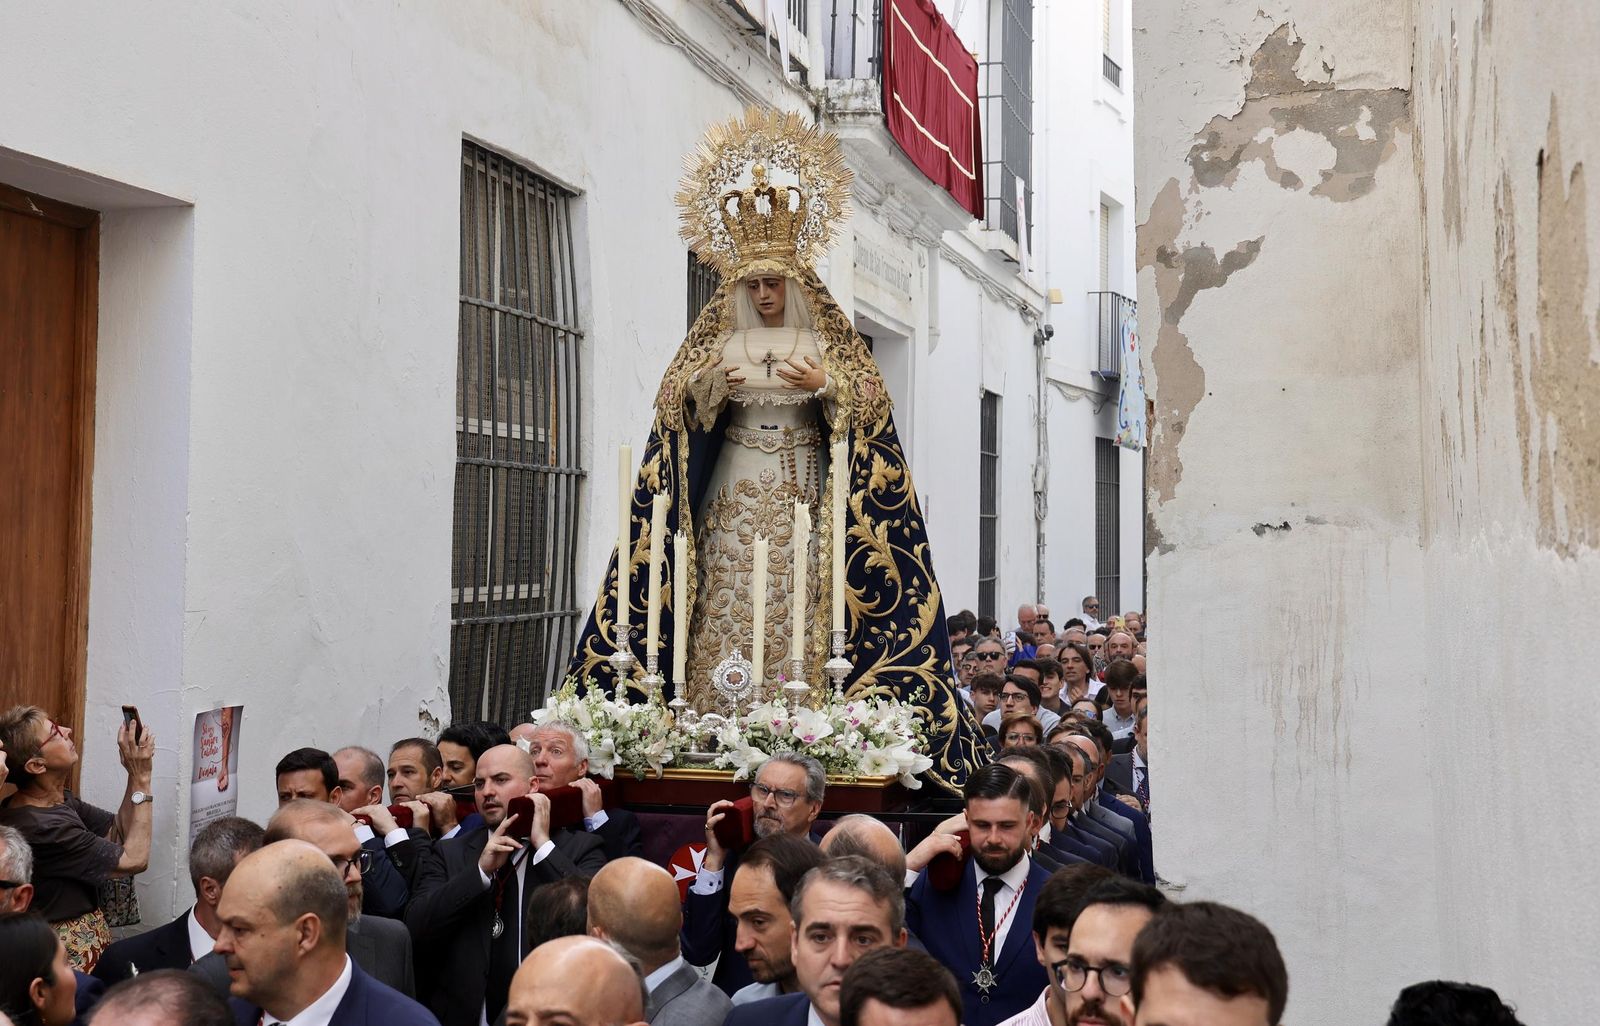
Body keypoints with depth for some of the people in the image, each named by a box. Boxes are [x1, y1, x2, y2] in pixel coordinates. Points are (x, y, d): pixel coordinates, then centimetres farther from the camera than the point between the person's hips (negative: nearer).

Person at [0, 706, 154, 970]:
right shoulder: (43, 828, -25)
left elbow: (119, 832, 6)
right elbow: (135, 859, -18)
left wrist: (135, 775, -7)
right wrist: (141, 778, -17)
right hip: (72, 952, -9)